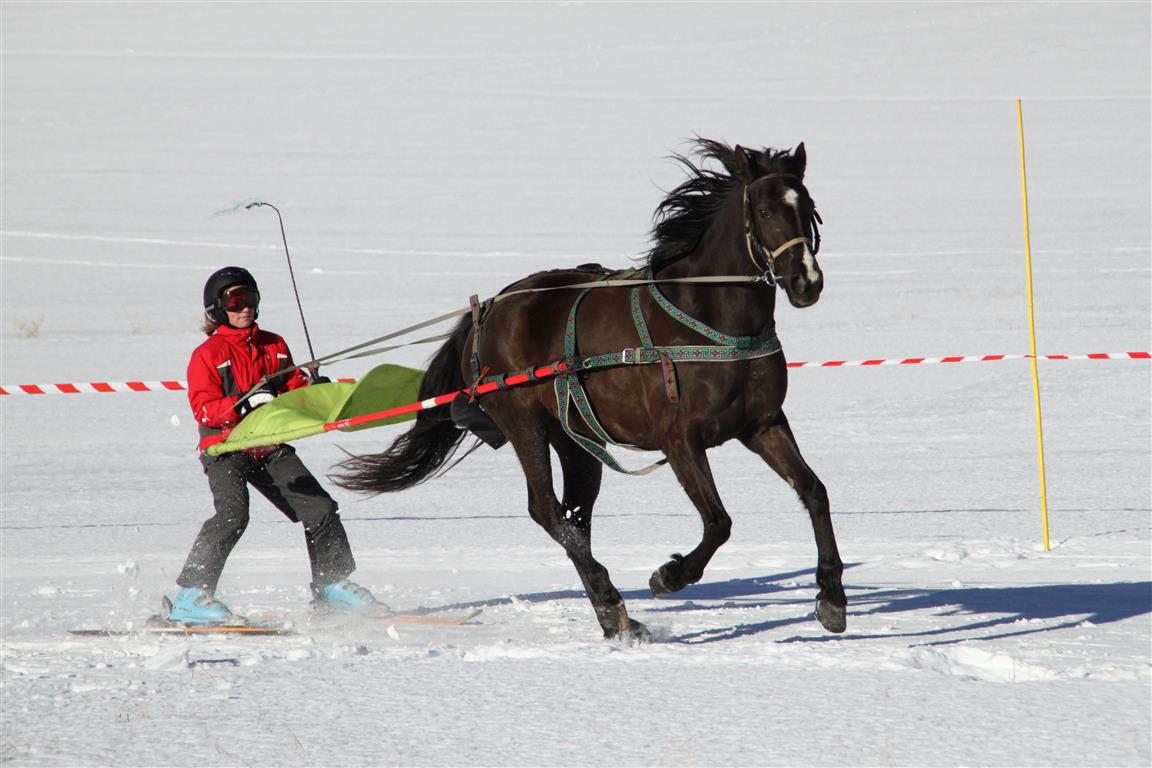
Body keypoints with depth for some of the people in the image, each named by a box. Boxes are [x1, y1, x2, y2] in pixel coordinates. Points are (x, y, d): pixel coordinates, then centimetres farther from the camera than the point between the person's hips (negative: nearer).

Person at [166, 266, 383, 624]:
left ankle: (333, 584, 21)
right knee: (233, 513, -28)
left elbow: (289, 390, 19)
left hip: (270, 449, 6)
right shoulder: (207, 354, -4)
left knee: (320, 508, 3)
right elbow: (204, 407, -13)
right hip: (225, 447, -6)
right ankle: (191, 595, -27)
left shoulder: (274, 346, 14)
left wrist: (306, 384, -3)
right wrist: (246, 403, -28)